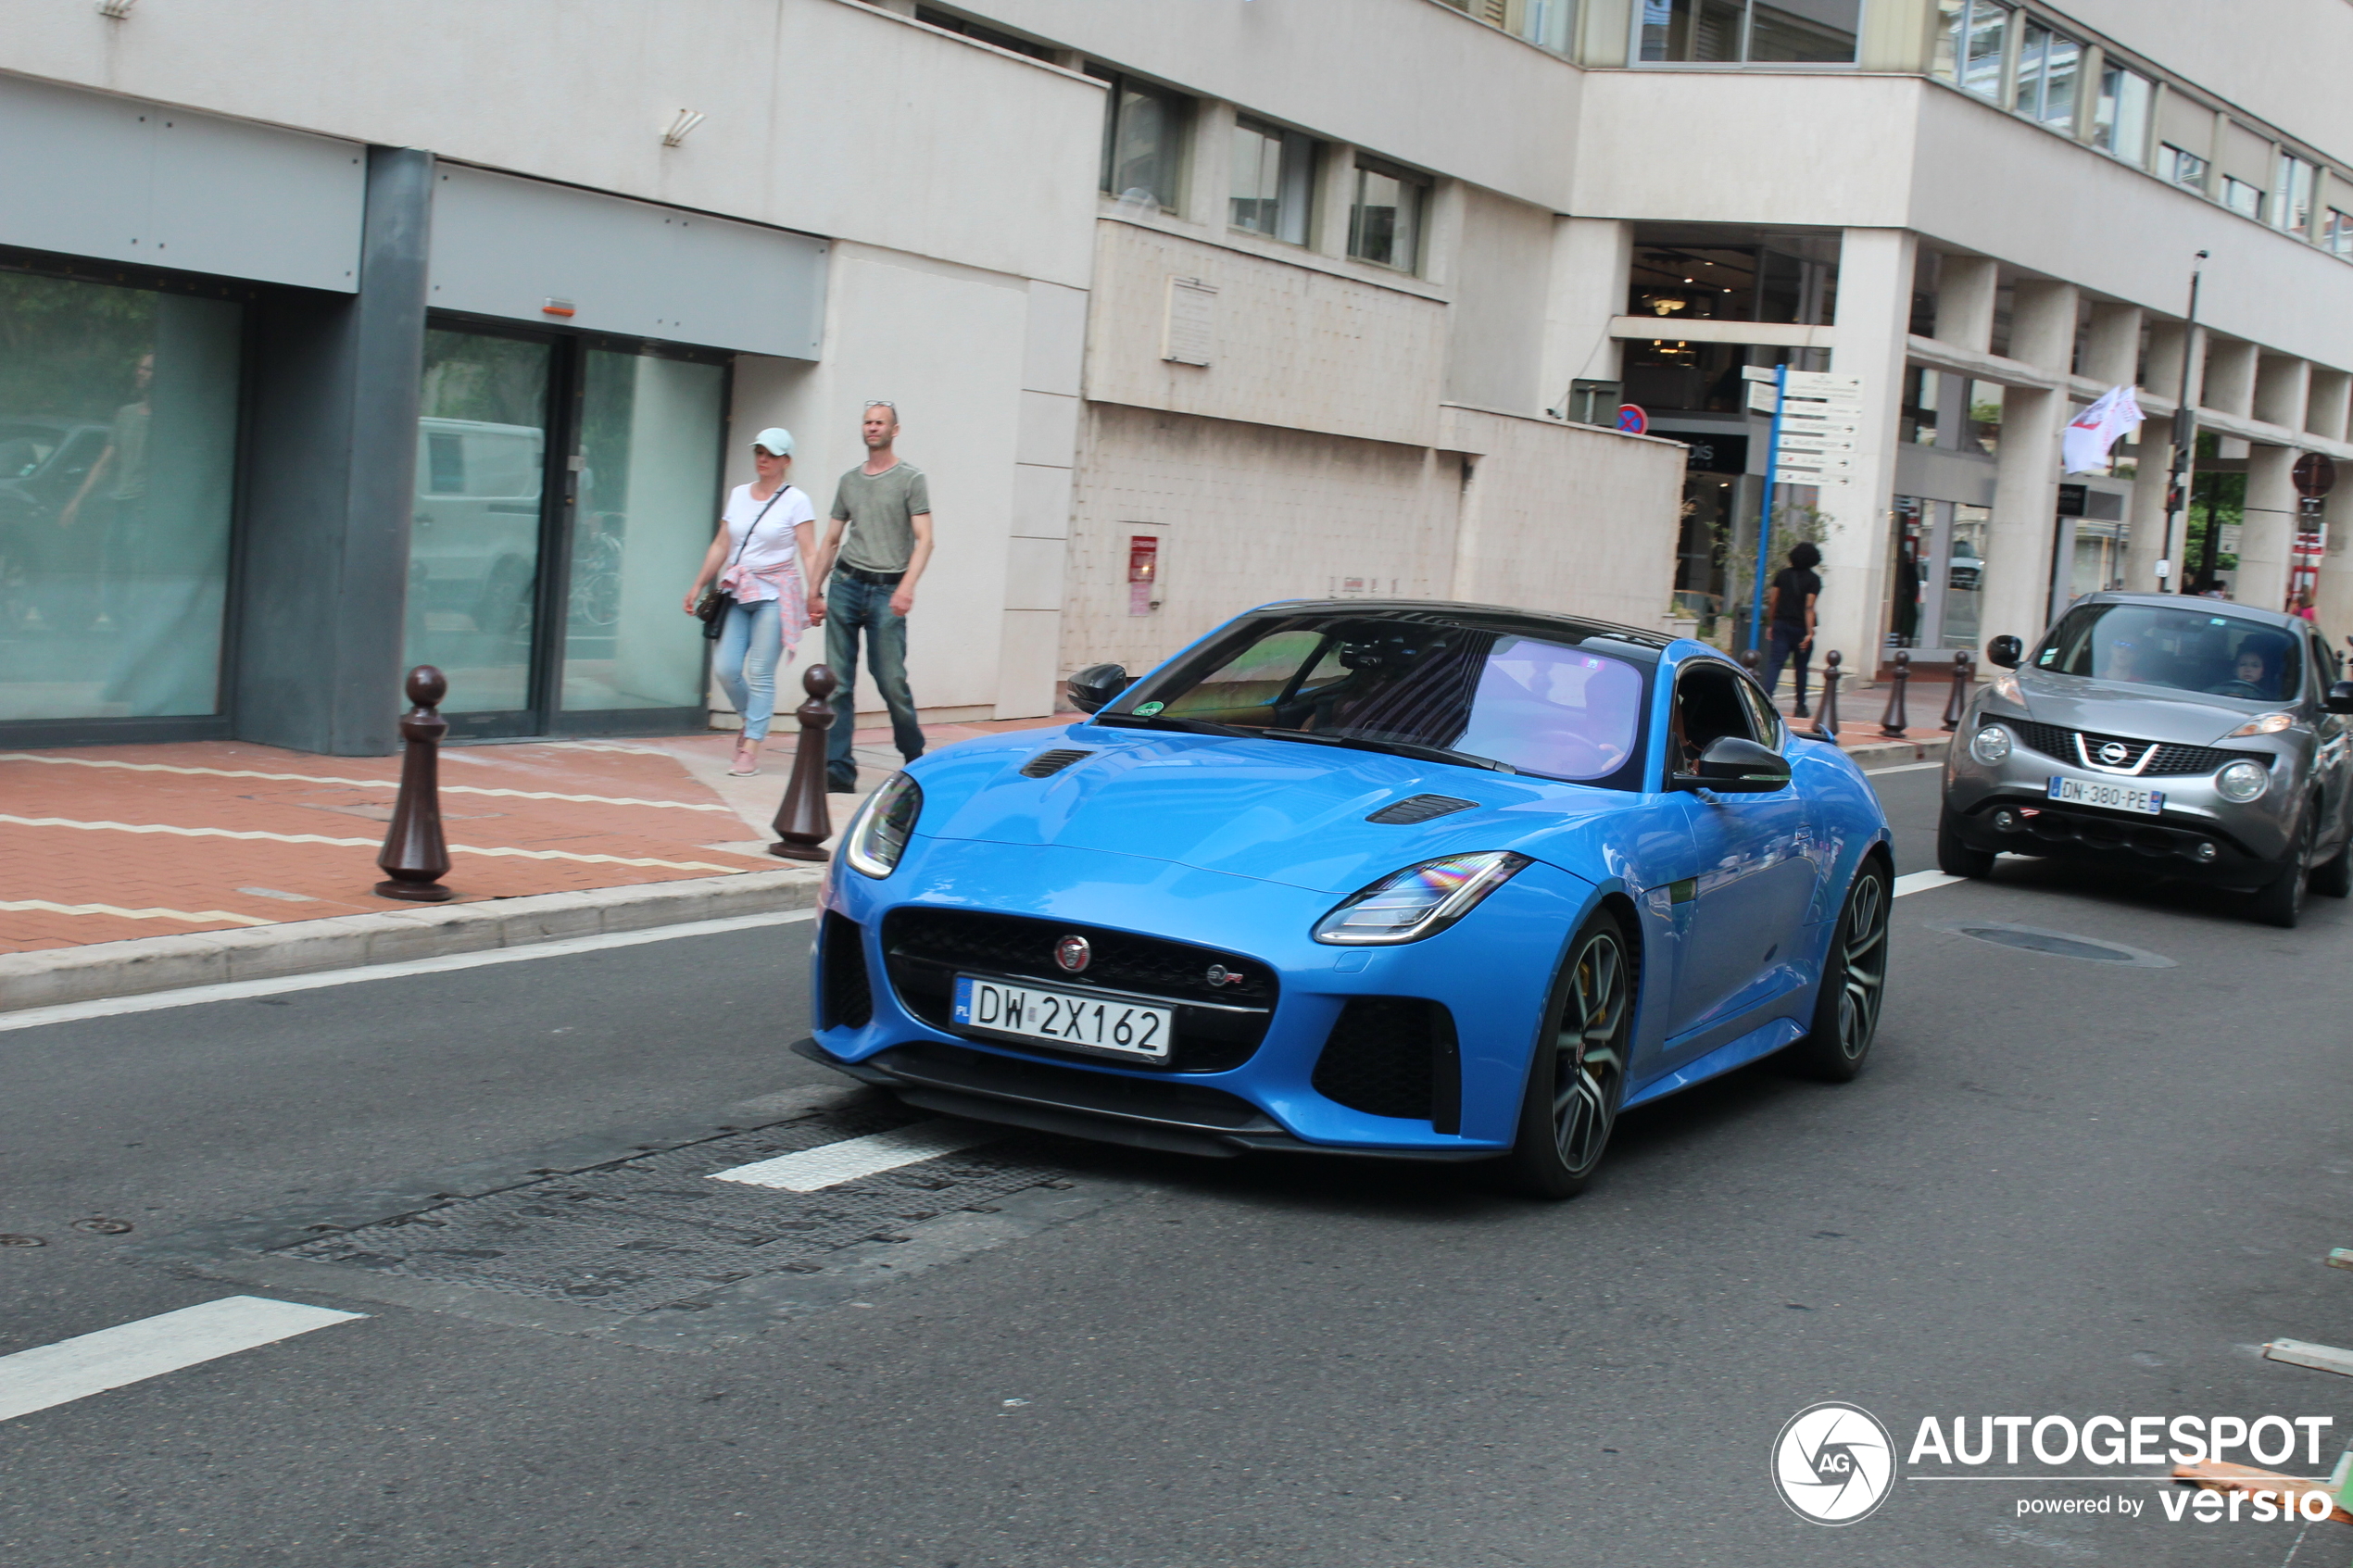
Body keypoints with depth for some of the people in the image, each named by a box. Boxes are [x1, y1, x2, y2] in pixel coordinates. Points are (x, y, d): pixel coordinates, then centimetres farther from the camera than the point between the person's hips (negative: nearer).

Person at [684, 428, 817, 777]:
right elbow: (720, 546, 16)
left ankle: (750, 750, -3)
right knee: (725, 668, -3)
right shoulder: (738, 495, 14)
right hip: (737, 593, 5)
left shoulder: (796, 501, -1)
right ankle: (753, 723, 23)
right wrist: (698, 586, 12)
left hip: (774, 594, -5)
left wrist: (814, 596, -19)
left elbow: (808, 553, -8)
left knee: (760, 673, -7)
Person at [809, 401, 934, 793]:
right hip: (845, 584, 4)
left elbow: (924, 539, -7)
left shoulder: (911, 479, 3)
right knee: (838, 683, -2)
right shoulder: (849, 481, 18)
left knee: (891, 682, -5)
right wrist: (815, 591, 15)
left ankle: (916, 758, 16)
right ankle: (839, 771, -1)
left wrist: (908, 585, -22)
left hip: (887, 590, -4)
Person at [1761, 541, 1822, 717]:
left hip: (1781, 624, 2)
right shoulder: (1813, 580, -6)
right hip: (1800, 628, -2)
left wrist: (1771, 625, 14)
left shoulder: (1782, 574, 5)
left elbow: (1772, 602, 5)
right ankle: (1800, 706, 17)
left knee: (1775, 662, -5)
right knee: (1801, 667, 11)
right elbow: (1808, 607, -14)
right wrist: (1809, 633, -16)